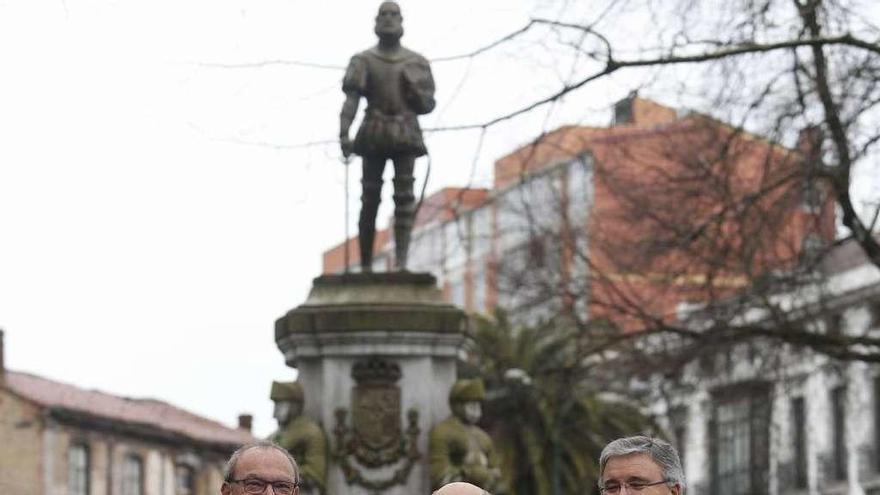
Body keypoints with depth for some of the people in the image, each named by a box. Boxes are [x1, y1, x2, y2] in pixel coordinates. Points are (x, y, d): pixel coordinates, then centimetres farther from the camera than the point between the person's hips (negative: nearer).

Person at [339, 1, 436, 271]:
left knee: (404, 195, -12)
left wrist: (411, 88, -7)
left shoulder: (416, 63, 12)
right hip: (374, 135, 0)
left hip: (405, 135, 0)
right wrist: (344, 134, -18)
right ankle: (365, 264, 5)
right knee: (370, 198, -1)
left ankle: (401, 259, -18)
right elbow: (351, 100, -5)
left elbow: (427, 104, 13)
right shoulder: (363, 61, 7)